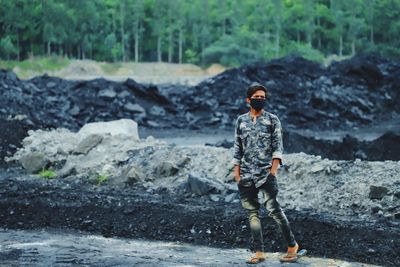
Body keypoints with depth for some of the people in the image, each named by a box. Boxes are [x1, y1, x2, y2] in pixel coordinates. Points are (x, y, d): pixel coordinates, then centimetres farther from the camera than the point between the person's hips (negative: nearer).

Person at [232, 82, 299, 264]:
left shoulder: (272, 120, 3)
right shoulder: (241, 121, 11)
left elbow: (278, 147, -2)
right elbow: (237, 148, 13)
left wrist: (273, 170, -11)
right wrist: (237, 173, 7)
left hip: (265, 173, -4)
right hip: (246, 175, 4)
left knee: (273, 208, -13)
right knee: (252, 213, 3)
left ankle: (292, 245, -1)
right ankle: (259, 252, 7)